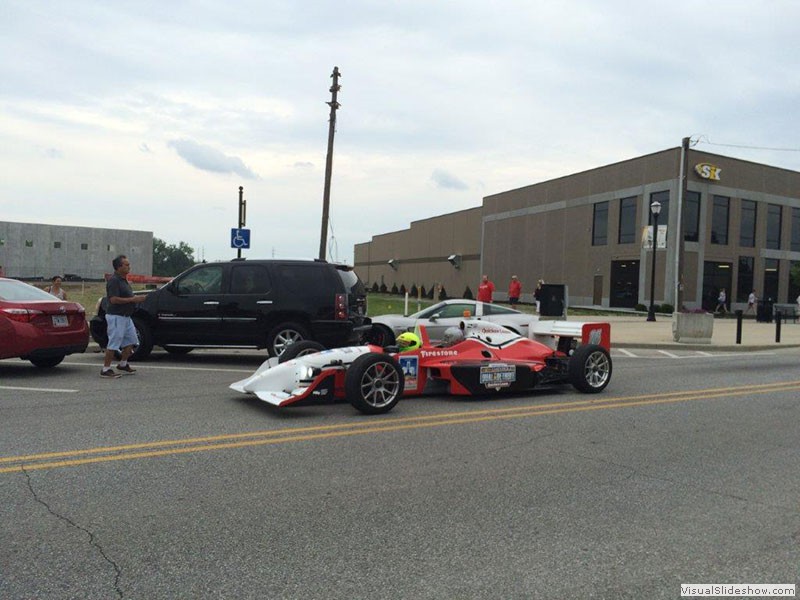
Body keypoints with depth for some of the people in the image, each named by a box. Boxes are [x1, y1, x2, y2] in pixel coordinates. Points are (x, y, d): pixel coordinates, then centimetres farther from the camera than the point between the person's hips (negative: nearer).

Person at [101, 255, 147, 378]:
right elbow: (114, 299, -24)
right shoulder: (114, 280, -15)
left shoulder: (123, 280, 15)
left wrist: (137, 299, 9)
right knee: (113, 344, -6)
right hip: (116, 316, -10)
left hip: (126, 316, 10)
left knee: (131, 341, 14)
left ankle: (123, 365, 26)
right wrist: (132, 299, -22)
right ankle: (105, 370, 1)